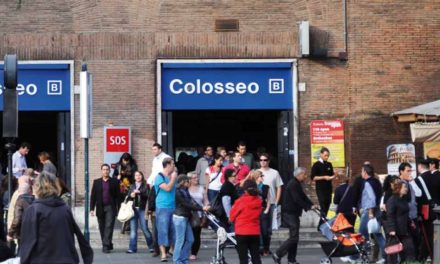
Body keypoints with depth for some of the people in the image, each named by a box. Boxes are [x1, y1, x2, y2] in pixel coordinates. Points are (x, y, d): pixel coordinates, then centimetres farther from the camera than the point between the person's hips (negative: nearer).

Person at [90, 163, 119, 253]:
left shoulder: (114, 182, 5)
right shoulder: (96, 182, 10)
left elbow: (117, 195, 3)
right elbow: (93, 196, 7)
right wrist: (92, 209, 1)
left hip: (110, 208, -3)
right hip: (100, 208, 3)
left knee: (109, 226, -11)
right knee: (102, 228, 7)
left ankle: (106, 246, -13)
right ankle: (108, 245, 20)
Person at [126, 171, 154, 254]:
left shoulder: (145, 186, 4)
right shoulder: (132, 186, 17)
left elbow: (147, 196, -8)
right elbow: (128, 197, 15)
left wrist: (139, 192, -19)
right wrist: (131, 195, -6)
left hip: (142, 209, -4)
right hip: (133, 209, 4)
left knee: (144, 228, -5)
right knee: (133, 229, 1)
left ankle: (151, 246, 11)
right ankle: (132, 248, 3)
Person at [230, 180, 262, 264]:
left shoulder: (241, 201, -13)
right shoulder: (259, 202, 0)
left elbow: (232, 216, -3)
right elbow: (258, 214, 10)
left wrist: (231, 219, 18)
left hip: (242, 232, -4)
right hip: (255, 232, 4)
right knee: (256, 257, 11)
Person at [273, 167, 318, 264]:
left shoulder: (297, 184, 17)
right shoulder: (293, 184, -16)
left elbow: (303, 197, 17)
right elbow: (297, 200, -23)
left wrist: (312, 205, 3)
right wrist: (309, 207, -19)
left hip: (294, 214, 11)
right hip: (290, 214, -11)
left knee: (294, 237, 12)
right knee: (294, 237, -12)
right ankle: (277, 254, -7)